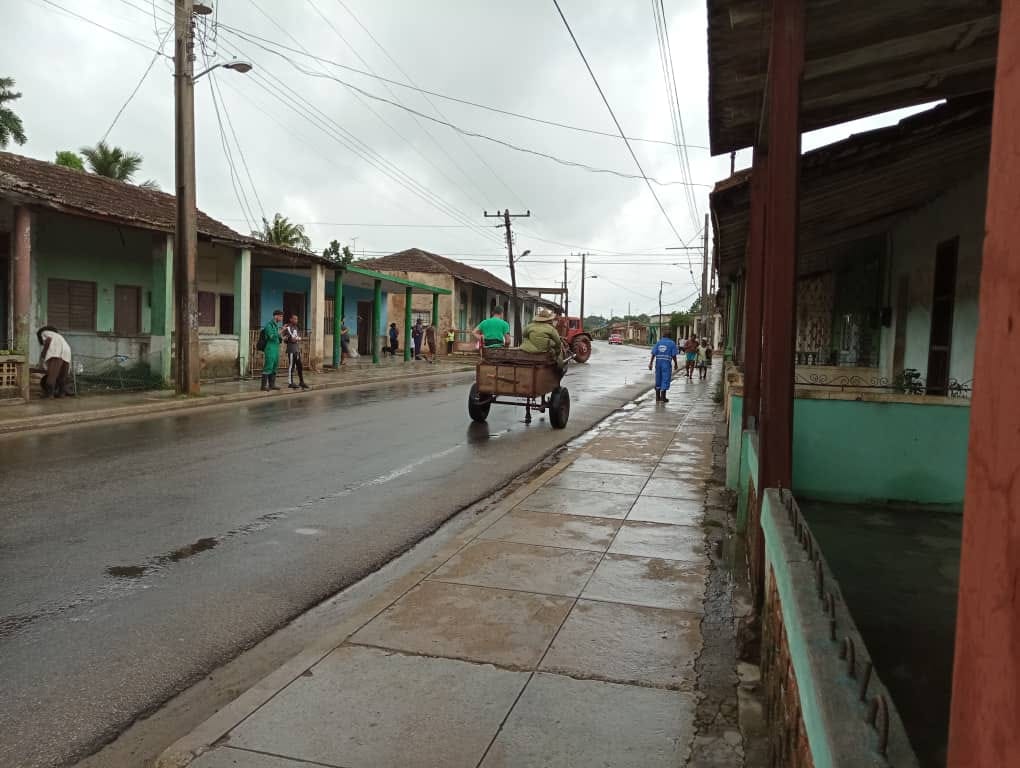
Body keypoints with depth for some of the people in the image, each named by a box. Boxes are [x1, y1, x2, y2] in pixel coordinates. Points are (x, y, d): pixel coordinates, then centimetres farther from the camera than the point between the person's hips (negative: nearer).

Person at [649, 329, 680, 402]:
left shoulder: (658, 342, 8)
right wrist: (676, 364, 6)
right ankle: (663, 397, -2)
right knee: (665, 379, 0)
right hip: (667, 363, -4)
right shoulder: (672, 343, 0)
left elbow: (653, 354, -1)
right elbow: (674, 355, -5)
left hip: (658, 362, 4)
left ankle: (657, 397, 16)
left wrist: (650, 363, -2)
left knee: (658, 380, 12)